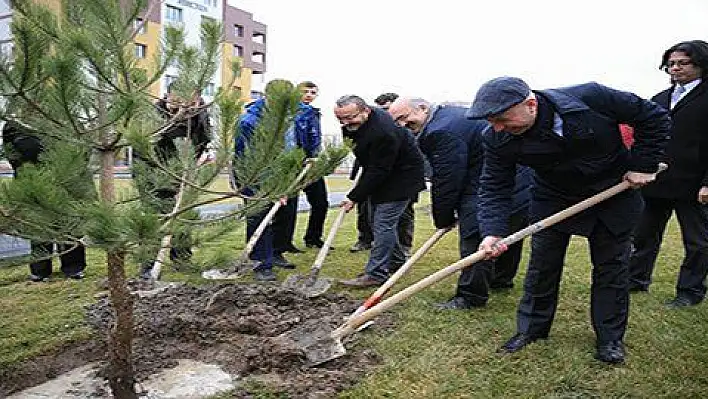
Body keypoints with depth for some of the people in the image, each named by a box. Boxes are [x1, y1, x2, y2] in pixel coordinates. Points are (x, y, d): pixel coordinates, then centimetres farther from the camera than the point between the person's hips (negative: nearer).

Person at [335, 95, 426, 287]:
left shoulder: (383, 132, -34)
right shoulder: (354, 124, -4)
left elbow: (378, 171, -29)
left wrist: (354, 197, -25)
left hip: (402, 177, -10)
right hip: (380, 176, 10)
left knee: (383, 223, -13)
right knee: (378, 222, 16)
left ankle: (376, 273, -7)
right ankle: (396, 260, 32)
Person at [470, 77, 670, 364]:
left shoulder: (591, 98, -30)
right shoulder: (498, 140, -24)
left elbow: (654, 117, -14)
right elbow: (494, 188, -17)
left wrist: (643, 165, -16)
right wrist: (492, 231, -32)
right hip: (554, 200, 1)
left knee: (611, 267, 7)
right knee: (542, 266, 5)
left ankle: (610, 338, 23)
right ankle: (531, 329, 23)